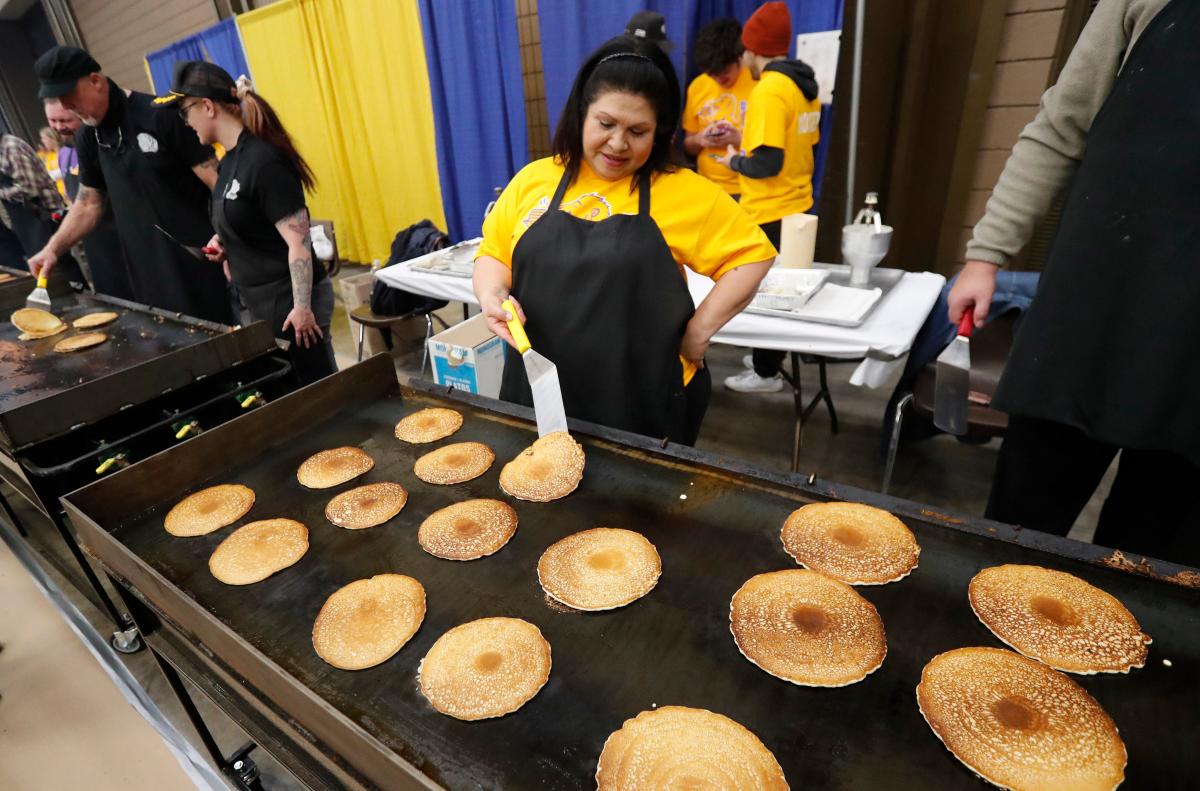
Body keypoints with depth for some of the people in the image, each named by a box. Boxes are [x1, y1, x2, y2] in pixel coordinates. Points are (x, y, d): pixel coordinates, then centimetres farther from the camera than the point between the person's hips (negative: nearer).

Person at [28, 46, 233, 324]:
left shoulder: (161, 116, -10)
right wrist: (53, 247, 8)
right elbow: (88, 204, 19)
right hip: (147, 268, 6)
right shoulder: (88, 140, 11)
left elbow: (216, 181, -13)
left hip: (197, 257, -6)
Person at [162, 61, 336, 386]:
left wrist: (302, 308, -21)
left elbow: (298, 240, -20)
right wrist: (224, 242, 6)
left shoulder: (262, 160, -17)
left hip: (289, 299, -9)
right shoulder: (231, 159, 10)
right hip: (261, 300, 9)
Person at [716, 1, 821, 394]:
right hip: (796, 206, 9)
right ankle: (768, 358, 31)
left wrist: (734, 161, -6)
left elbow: (767, 164, -25)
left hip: (770, 213, -9)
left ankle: (766, 373, 15)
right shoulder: (804, 85, 9)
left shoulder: (769, 89, -19)